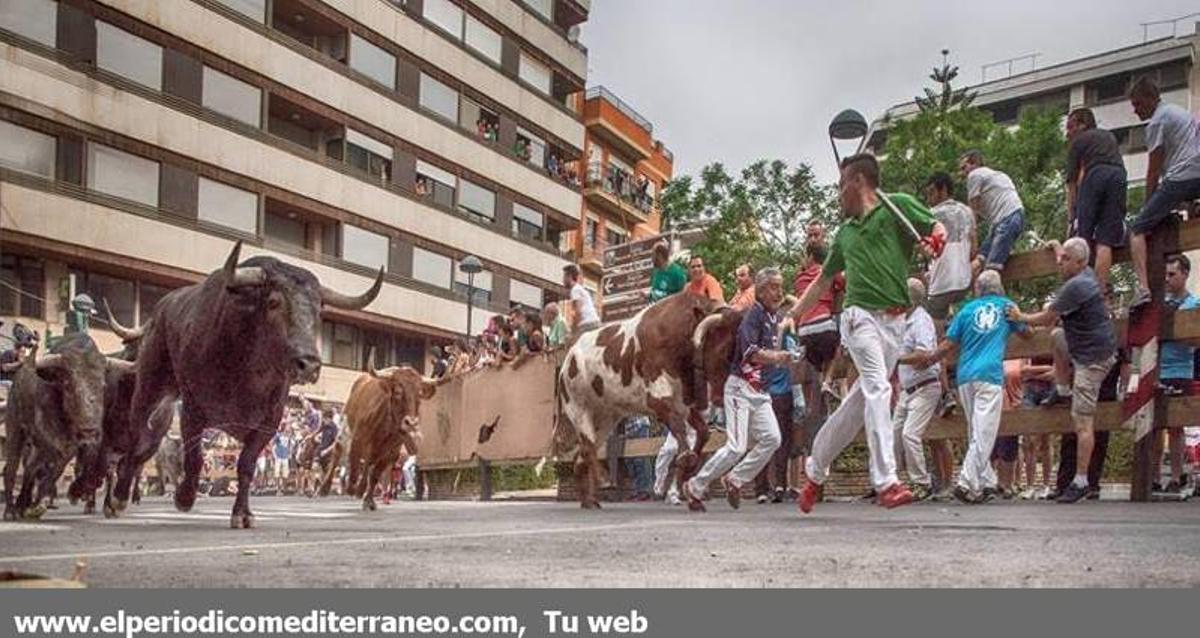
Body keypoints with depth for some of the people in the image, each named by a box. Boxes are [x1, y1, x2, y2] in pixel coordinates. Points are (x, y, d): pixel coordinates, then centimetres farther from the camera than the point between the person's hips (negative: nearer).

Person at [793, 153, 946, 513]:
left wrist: (934, 242, -22)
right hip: (860, 315, 1)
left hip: (895, 321, -1)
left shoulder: (897, 206, 8)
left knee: (862, 397, 4)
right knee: (878, 388, -20)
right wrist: (793, 317, 27)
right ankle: (886, 482, -25)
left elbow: (939, 229, 1)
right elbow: (823, 281, 28)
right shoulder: (845, 233, 20)